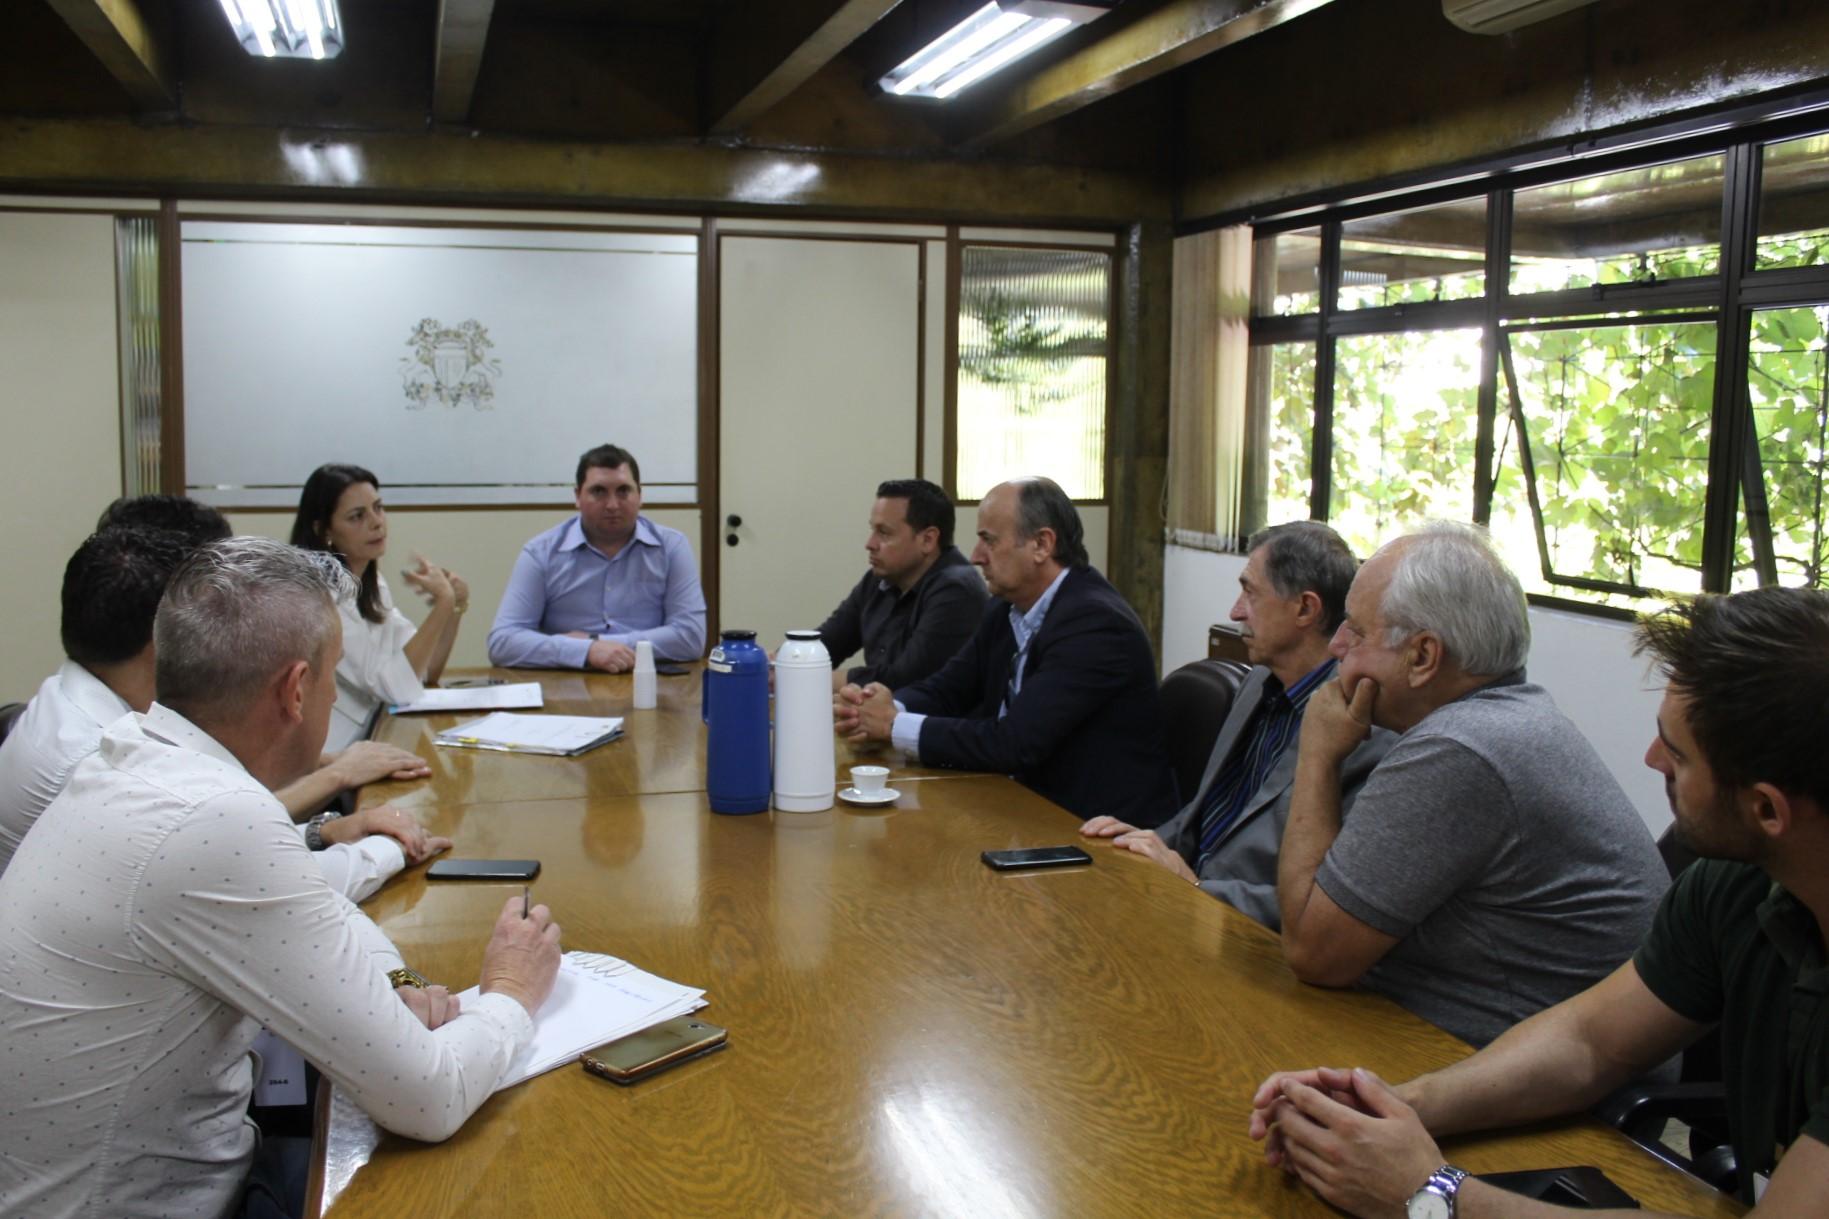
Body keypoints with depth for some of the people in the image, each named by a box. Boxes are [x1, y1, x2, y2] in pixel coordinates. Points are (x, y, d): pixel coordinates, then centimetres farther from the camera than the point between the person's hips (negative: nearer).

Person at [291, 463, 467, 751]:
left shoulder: (371, 583, 9)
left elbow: (425, 671, 6)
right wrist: (443, 603, -22)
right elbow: (398, 686, -20)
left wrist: (455, 605, -7)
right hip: (327, 758, -7)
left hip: (366, 739, 7)